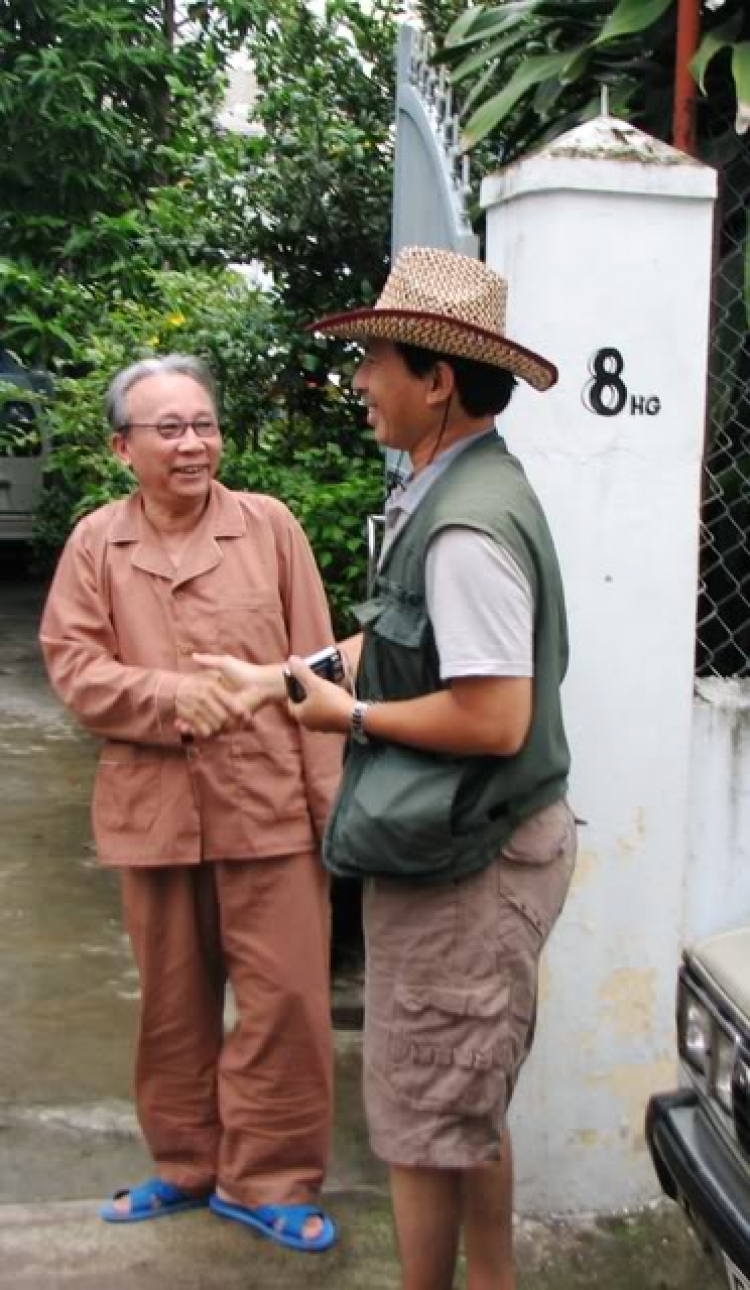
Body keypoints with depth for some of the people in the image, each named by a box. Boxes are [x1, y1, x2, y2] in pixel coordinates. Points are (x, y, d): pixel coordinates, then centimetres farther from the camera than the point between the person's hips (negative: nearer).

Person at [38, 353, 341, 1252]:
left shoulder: (269, 525, 1)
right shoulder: (95, 543, 4)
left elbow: (314, 670, -1)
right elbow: (72, 668, 0)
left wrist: (330, 794, -5)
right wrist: (170, 694, -17)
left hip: (269, 804, -1)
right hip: (153, 809, 2)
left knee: (284, 995, 1)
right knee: (174, 1001, 15)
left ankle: (264, 1179, 19)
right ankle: (185, 1164, 34)